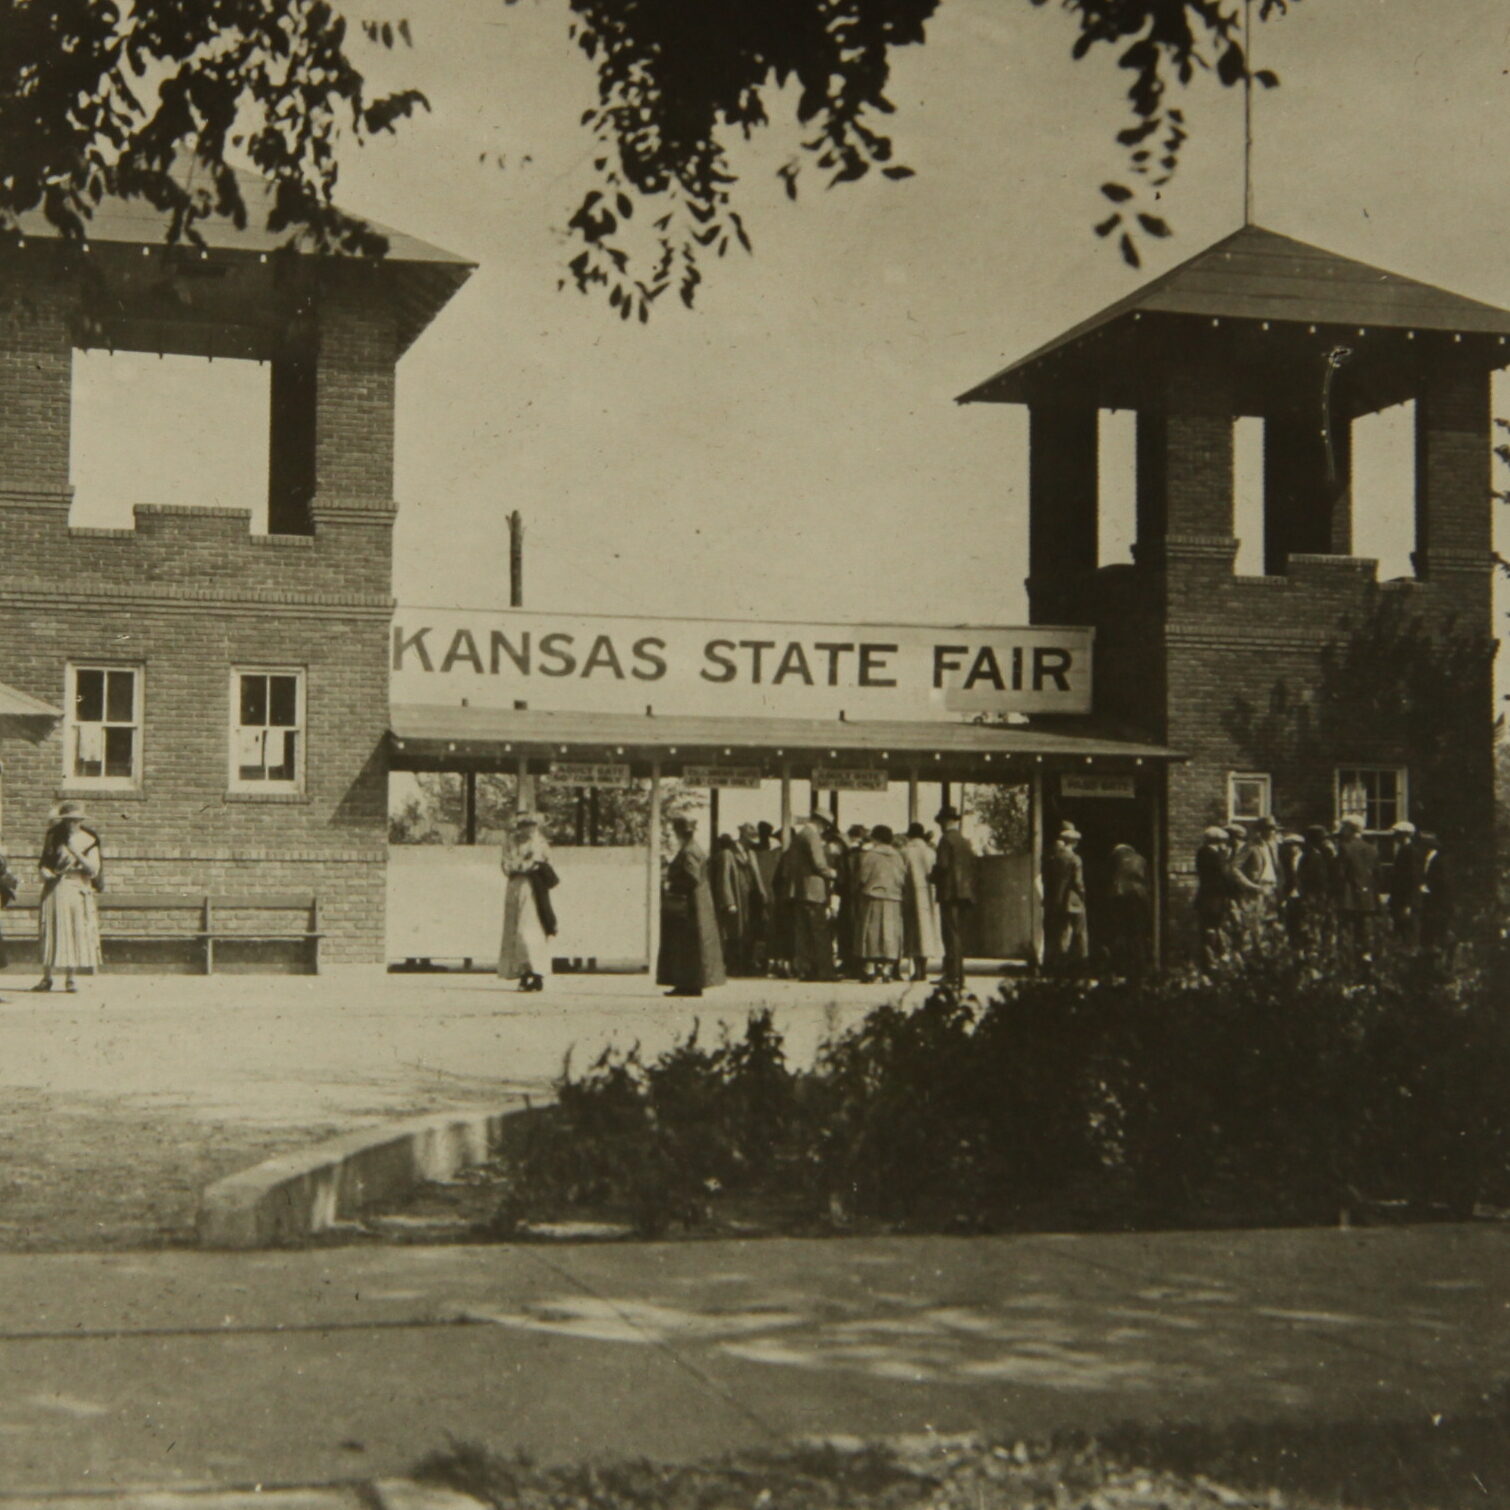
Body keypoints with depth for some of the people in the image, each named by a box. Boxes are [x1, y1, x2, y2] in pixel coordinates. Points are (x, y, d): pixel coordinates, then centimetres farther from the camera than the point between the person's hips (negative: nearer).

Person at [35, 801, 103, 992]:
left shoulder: (89, 841, 2)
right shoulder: (54, 837, 6)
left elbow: (93, 870, -5)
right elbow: (43, 863, 13)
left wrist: (77, 853, -15)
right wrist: (45, 872, -9)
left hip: (78, 892, -1)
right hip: (55, 890, 1)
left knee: (75, 933, -3)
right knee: (51, 933, -2)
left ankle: (70, 978, 5)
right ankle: (47, 978, 5)